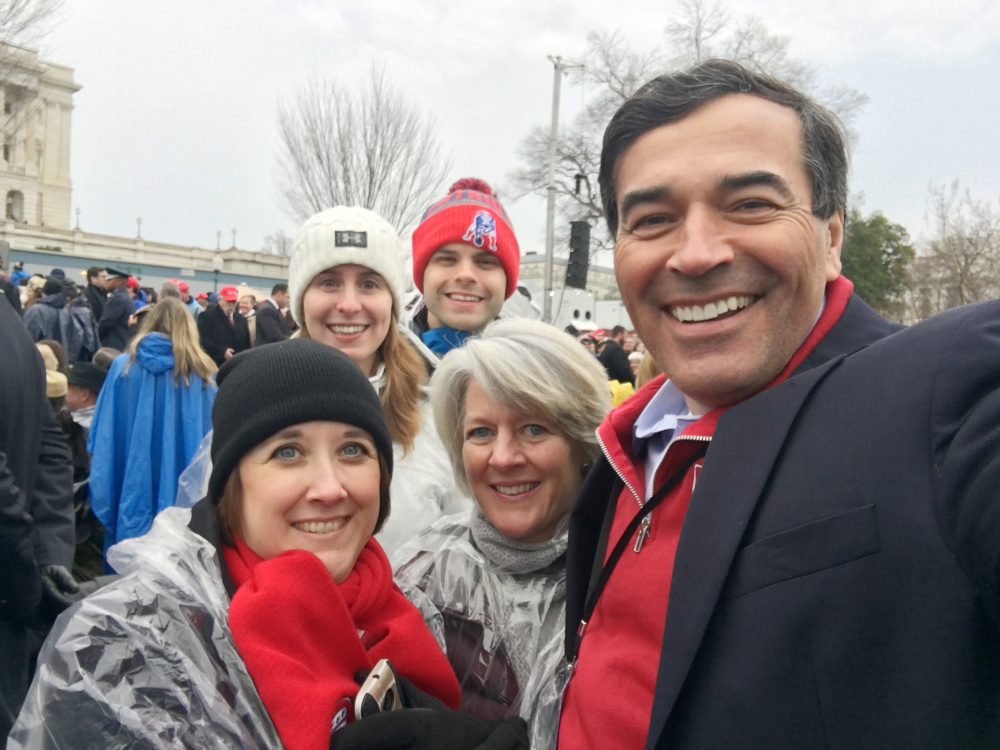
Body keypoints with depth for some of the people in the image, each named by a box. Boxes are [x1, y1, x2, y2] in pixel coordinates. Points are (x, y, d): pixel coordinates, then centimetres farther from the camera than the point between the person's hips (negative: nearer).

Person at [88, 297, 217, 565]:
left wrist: (101, 500, 9)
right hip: (180, 492, -1)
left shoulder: (123, 366, -1)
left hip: (130, 489, 1)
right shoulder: (201, 374, -5)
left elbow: (101, 437, 2)